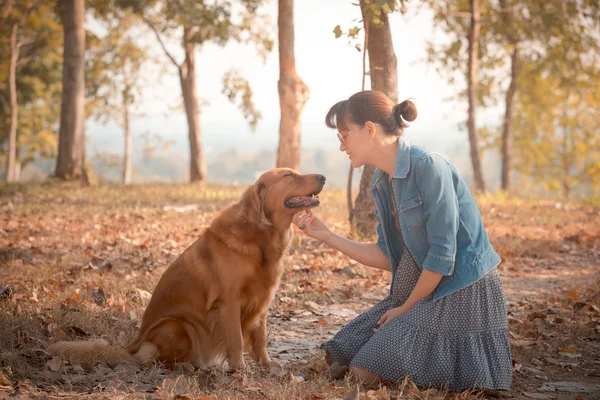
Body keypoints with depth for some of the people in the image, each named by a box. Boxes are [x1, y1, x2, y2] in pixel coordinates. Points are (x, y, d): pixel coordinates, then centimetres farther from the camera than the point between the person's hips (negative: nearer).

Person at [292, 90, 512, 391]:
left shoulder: (429, 167, -19)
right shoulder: (381, 182, 8)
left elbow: (442, 256, -20)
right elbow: (388, 257, 8)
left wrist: (406, 309, -10)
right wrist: (327, 236, 4)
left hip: (460, 293, -9)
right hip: (418, 292, 9)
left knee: (367, 370, -10)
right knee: (341, 357, 9)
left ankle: (471, 362, 5)